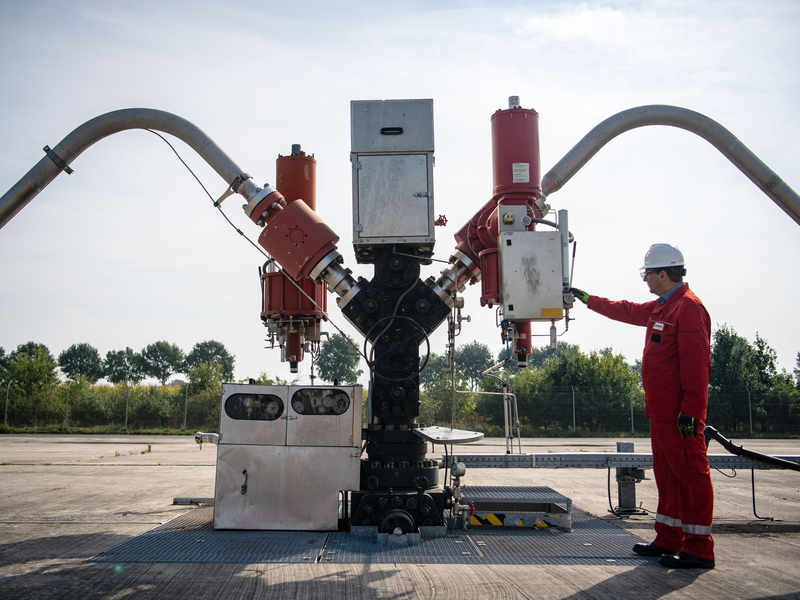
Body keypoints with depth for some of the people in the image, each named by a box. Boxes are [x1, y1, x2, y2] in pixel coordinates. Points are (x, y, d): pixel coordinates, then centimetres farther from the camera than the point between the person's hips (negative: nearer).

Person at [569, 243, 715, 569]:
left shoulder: (689, 307, -15)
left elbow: (696, 364, -21)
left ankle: (699, 549, 2)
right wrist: (586, 298, 39)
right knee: (667, 473, 14)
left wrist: (691, 409, -24)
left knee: (690, 473, -5)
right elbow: (627, 311, 33)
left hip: (679, 414, -11)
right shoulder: (661, 307, 16)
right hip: (660, 410, 11)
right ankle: (669, 540, 23)